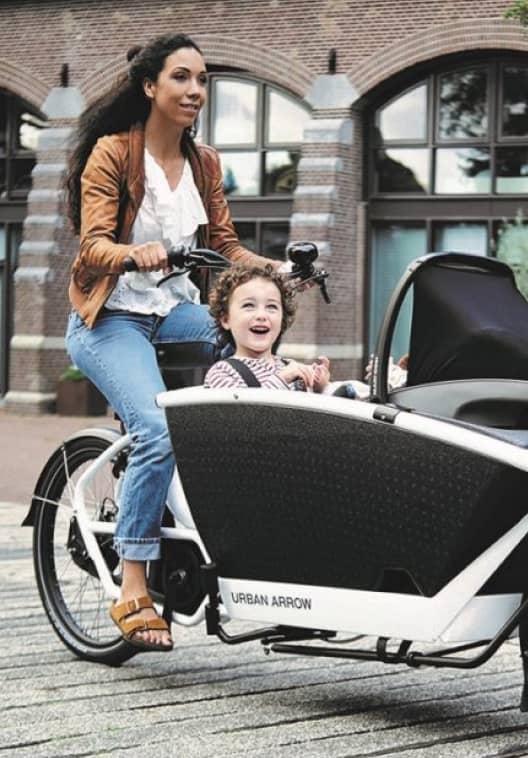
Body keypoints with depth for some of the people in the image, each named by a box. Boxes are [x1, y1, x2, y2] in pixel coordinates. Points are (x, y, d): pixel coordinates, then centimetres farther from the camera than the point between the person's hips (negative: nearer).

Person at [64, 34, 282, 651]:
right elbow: (93, 246, -16)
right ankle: (132, 593, -23)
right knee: (157, 431, -29)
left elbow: (224, 245, 11)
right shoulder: (112, 153, -6)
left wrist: (277, 268, -7)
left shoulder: (204, 163, 12)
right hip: (111, 319, -6)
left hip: (178, 311, 6)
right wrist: (135, 253, -37)